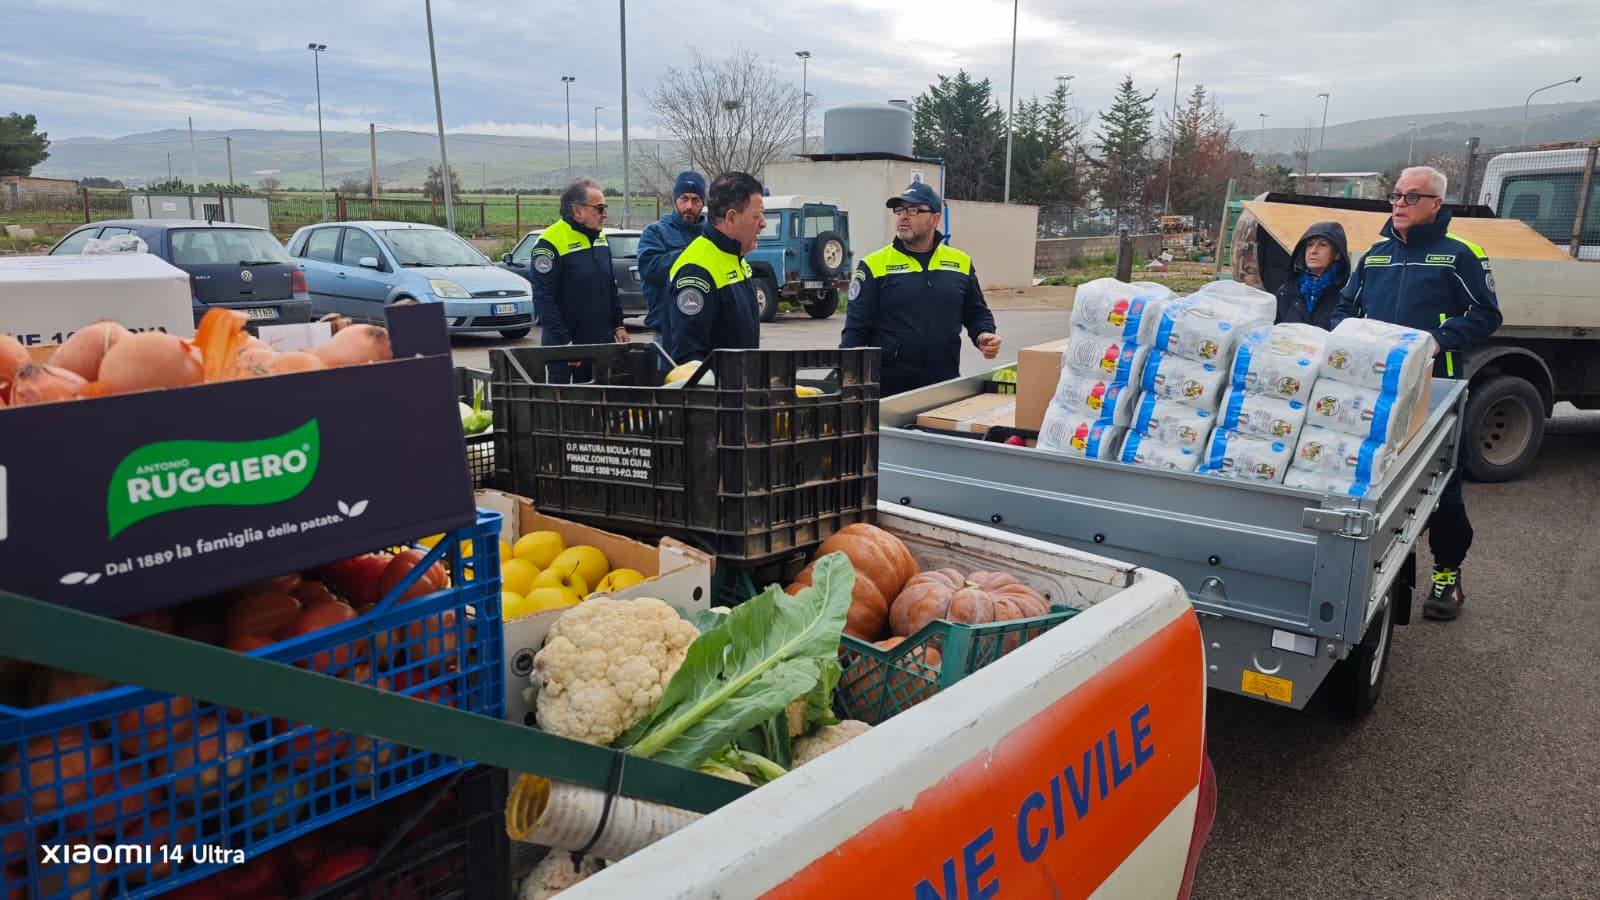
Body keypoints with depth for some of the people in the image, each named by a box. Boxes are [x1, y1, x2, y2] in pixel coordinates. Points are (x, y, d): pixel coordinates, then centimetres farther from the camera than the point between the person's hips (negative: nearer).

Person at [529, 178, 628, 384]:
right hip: (565, 345, -7)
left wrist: (618, 325, 12)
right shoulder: (551, 242, -13)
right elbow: (543, 298, -17)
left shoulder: (600, 238, 11)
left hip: (602, 343, 7)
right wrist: (564, 342, -20)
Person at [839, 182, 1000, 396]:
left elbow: (976, 312, 19)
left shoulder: (961, 263, 8)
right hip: (888, 388, -3)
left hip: (946, 385, 3)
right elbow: (856, 329, -5)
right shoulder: (874, 265, -2)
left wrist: (984, 334, -1)